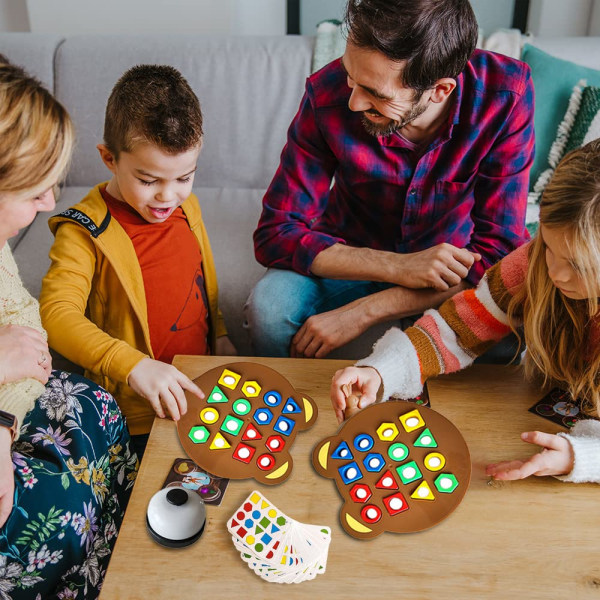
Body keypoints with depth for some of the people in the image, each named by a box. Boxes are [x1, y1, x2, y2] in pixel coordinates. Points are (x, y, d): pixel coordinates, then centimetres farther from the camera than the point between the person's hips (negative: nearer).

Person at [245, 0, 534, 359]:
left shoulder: (506, 94, -24)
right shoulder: (328, 94, -24)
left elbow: (498, 250, -23)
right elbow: (275, 235, -20)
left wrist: (362, 313, -32)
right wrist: (399, 266, -33)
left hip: (450, 264, 1)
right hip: (353, 259, 0)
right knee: (271, 305, -30)